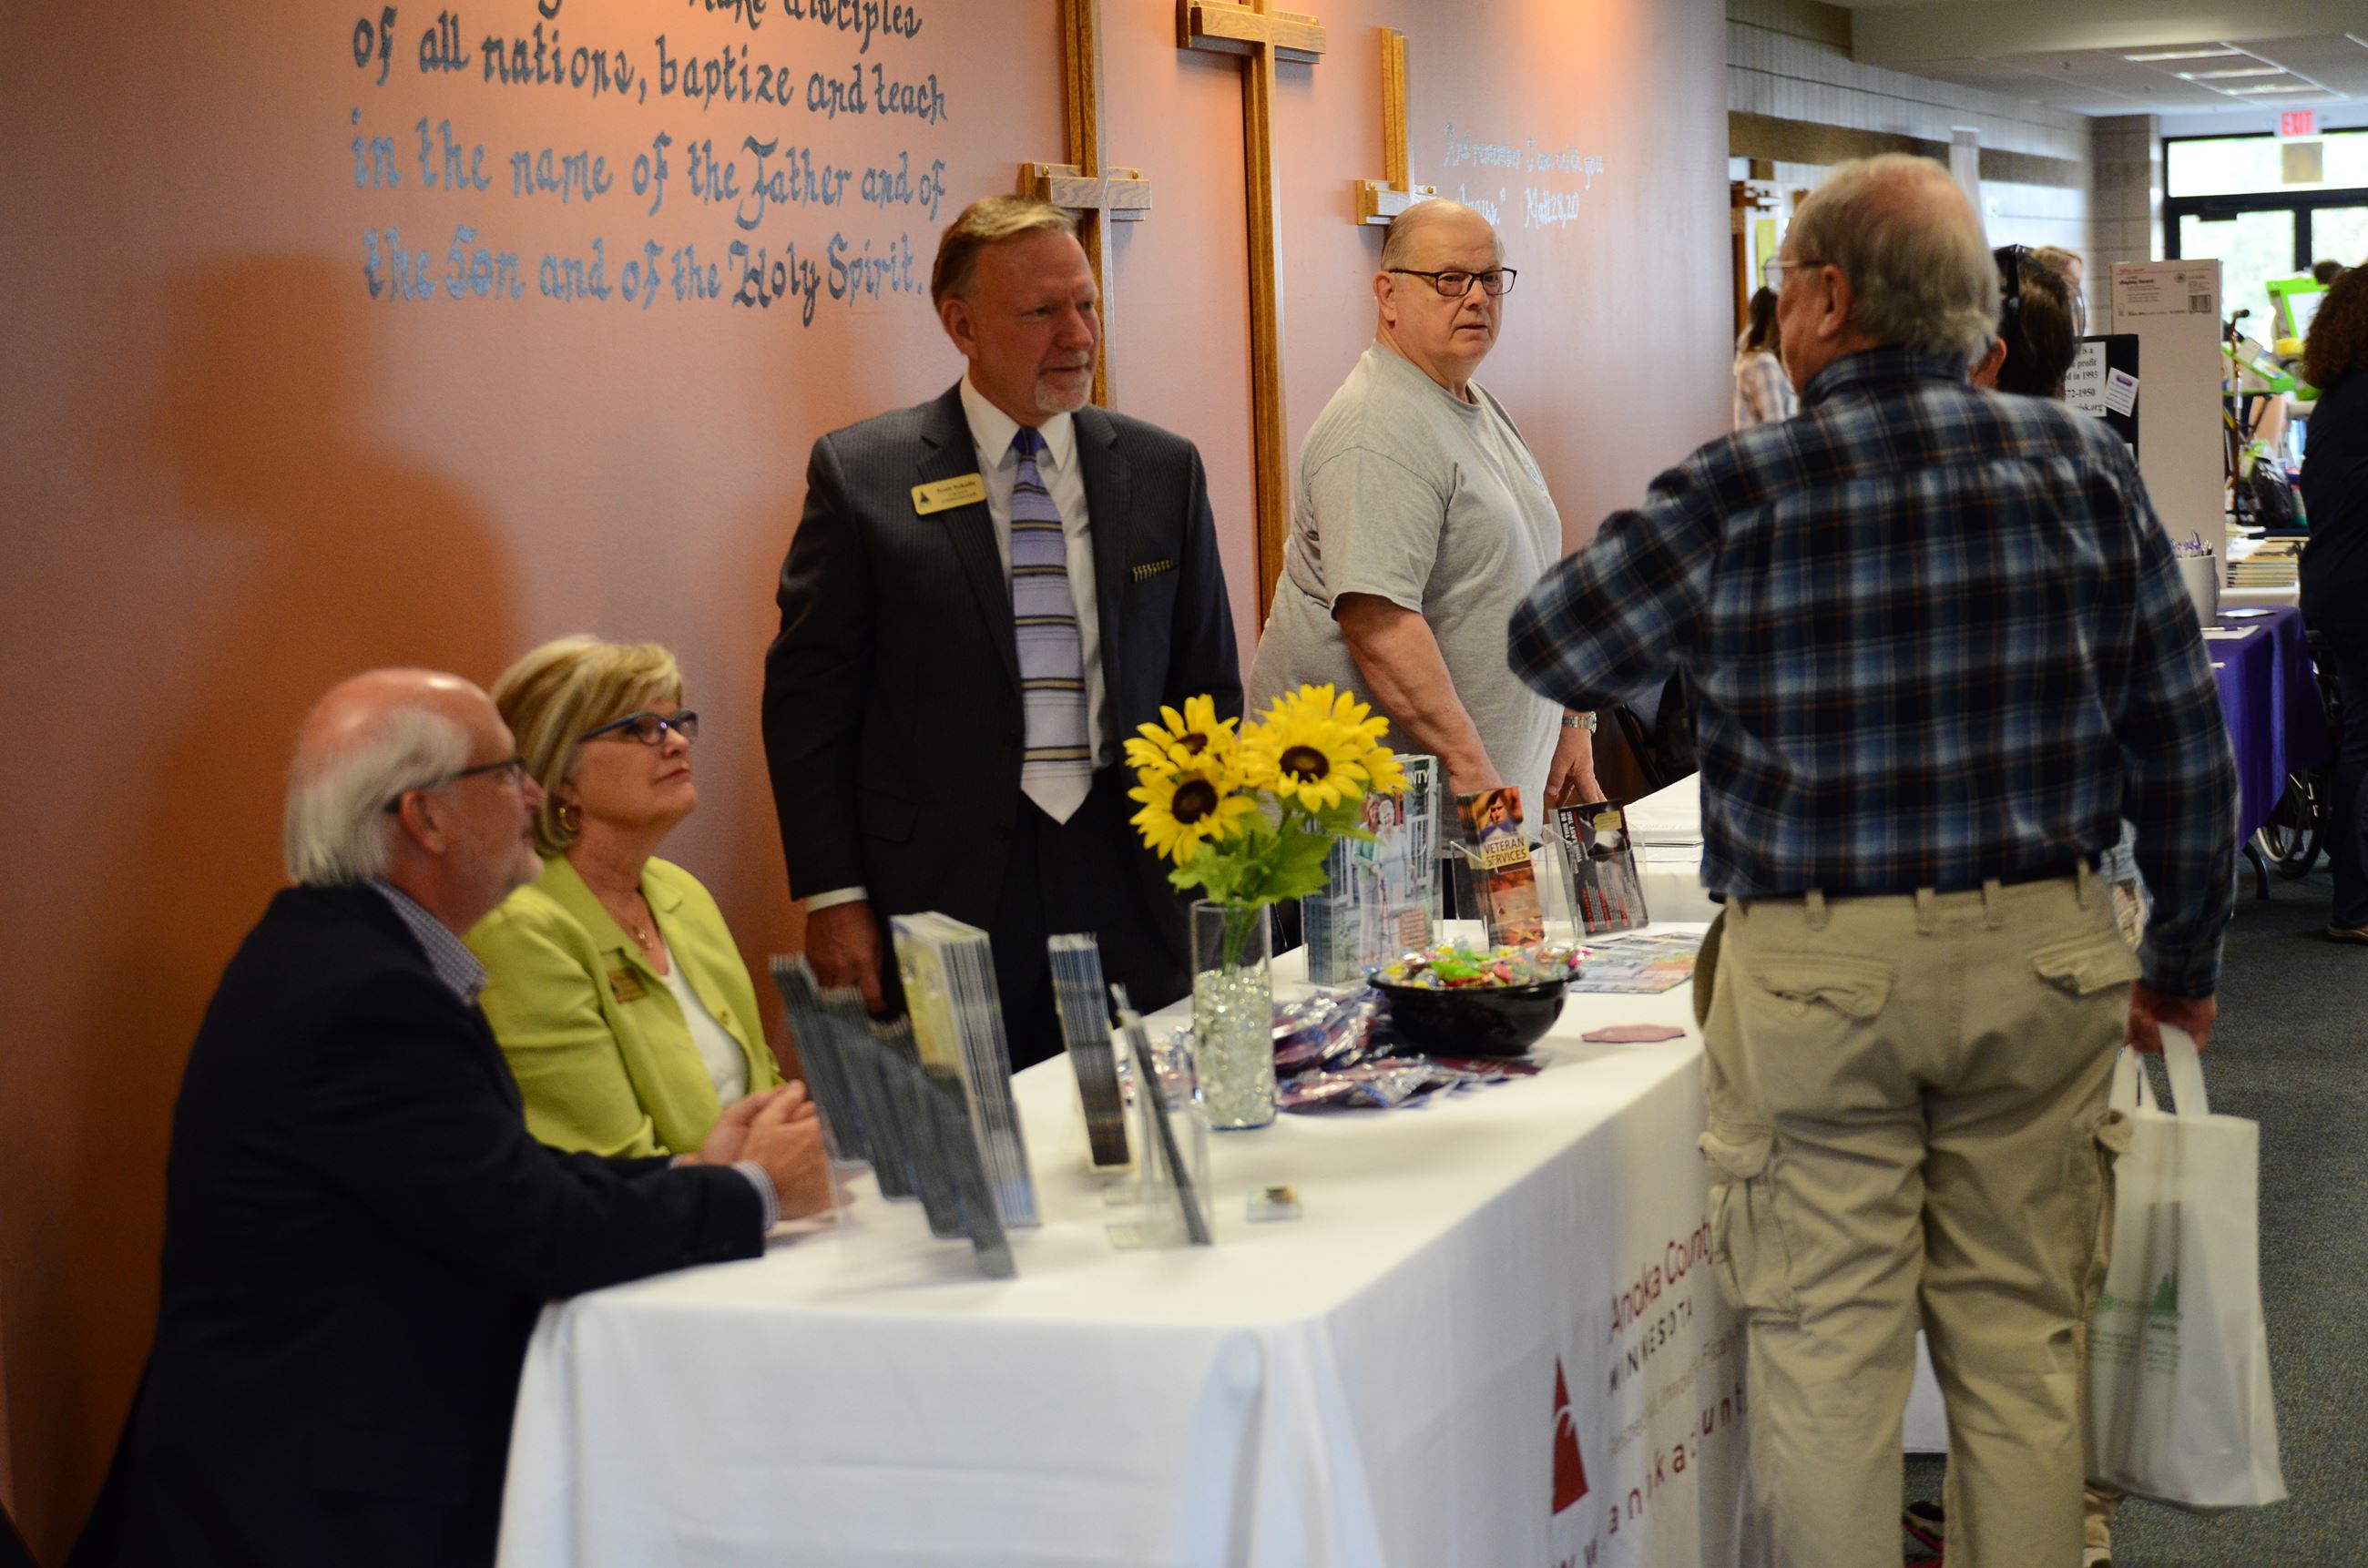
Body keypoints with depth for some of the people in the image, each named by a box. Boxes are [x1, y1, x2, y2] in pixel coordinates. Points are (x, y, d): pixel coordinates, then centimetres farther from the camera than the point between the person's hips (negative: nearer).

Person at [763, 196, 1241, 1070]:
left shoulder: (1163, 470, 9)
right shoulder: (860, 474, -1)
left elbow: (1208, 682, 14)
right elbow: (809, 696, 0)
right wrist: (834, 896, -6)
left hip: (1132, 895, 3)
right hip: (943, 892, -3)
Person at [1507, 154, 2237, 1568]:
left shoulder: (1737, 497, -9)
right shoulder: (2083, 466, -2)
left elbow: (1547, 646, 5)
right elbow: (2185, 745, 3)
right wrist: (2186, 956, 15)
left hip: (1816, 970, -3)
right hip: (2041, 956, 3)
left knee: (1829, 1359, 5)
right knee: (2022, 1348, 12)